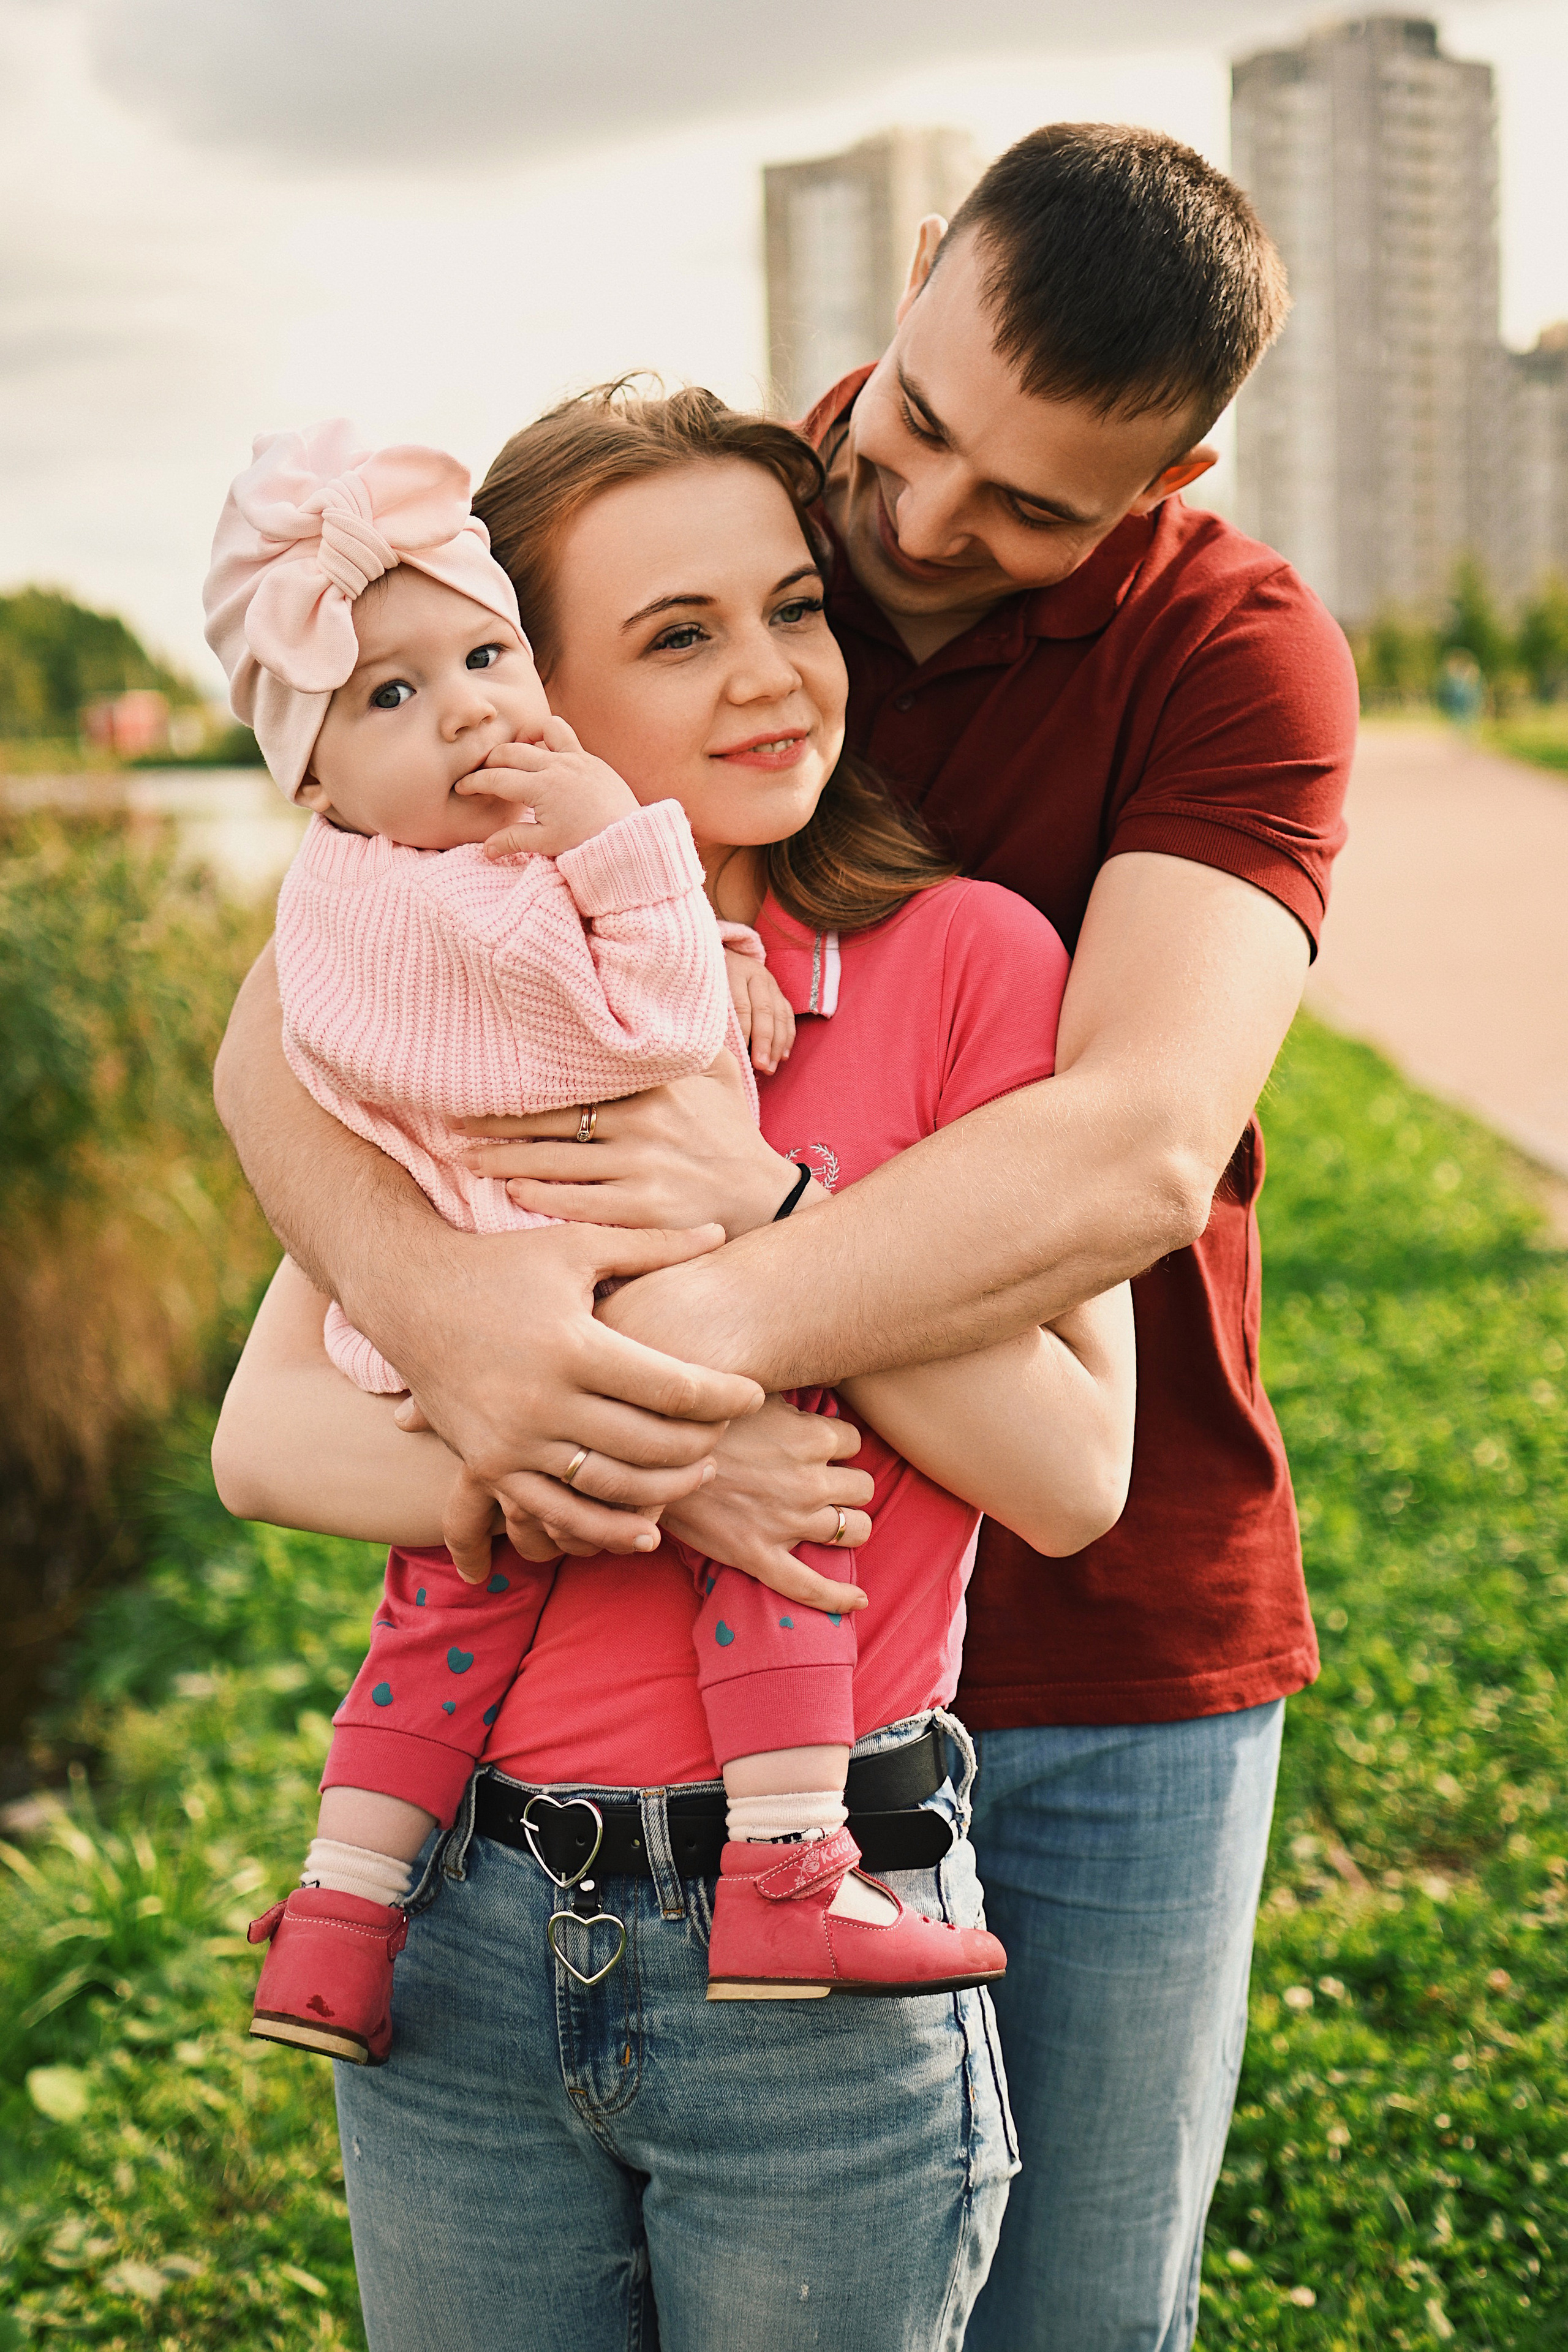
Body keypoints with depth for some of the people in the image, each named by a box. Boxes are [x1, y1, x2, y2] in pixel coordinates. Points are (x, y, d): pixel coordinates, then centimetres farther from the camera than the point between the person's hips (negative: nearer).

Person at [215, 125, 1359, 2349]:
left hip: (1112, 1672, 0)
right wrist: (427, 1288, -34)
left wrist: (682, 1328, -39)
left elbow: (1142, 1150, -26)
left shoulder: (1236, 648, -10)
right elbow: (283, 1026, -12)